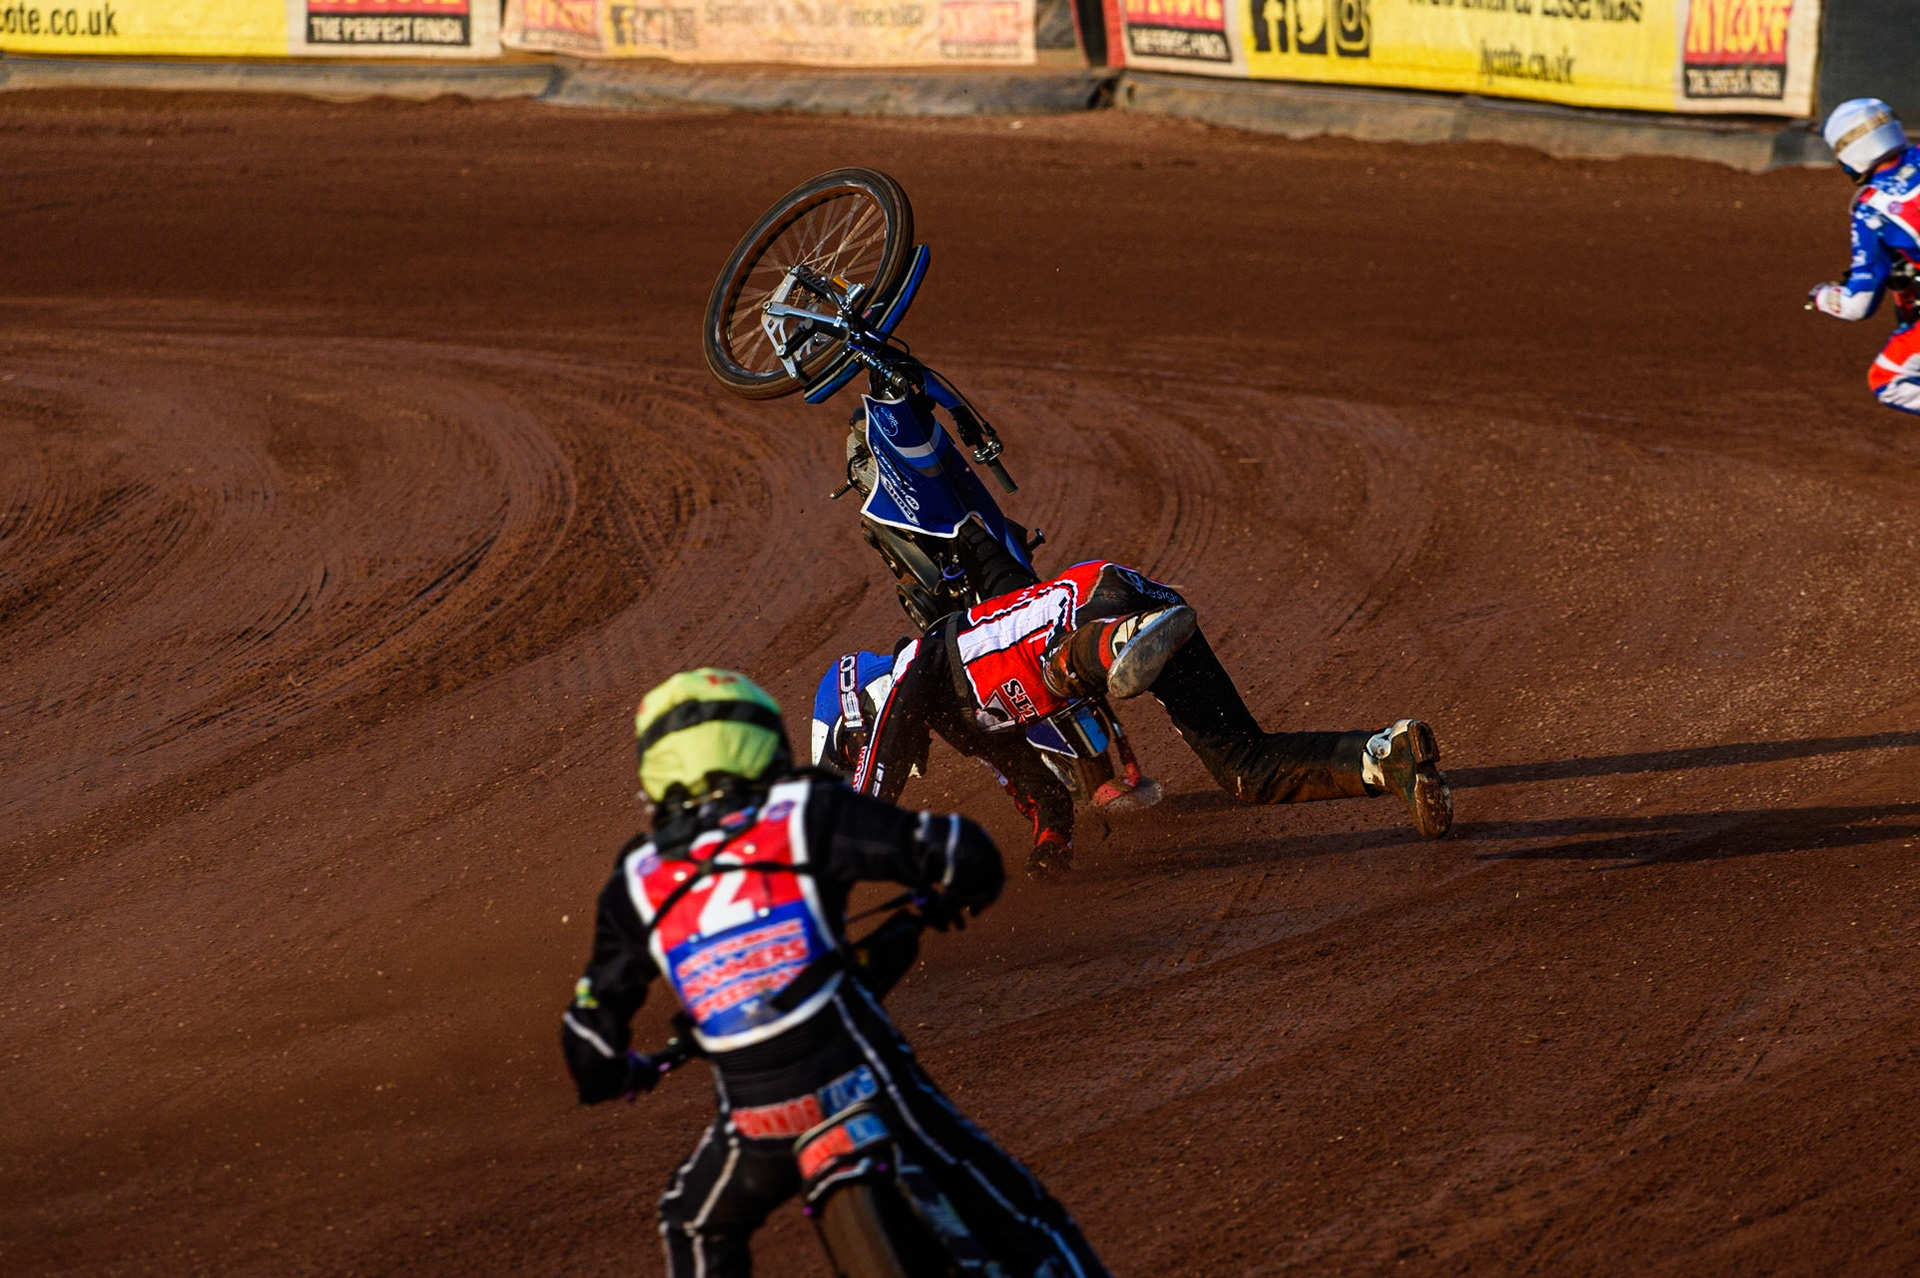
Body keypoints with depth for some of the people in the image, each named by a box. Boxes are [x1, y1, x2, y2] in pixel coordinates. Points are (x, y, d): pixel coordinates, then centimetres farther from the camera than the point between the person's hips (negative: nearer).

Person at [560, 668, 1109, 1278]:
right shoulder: (806, 814, 3)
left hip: (757, 1121, 2)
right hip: (862, 1086, -2)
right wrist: (949, 900, 20)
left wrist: (627, 1073, 38)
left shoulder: (634, 883, 11)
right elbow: (967, 856, -3)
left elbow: (591, 1033, 15)